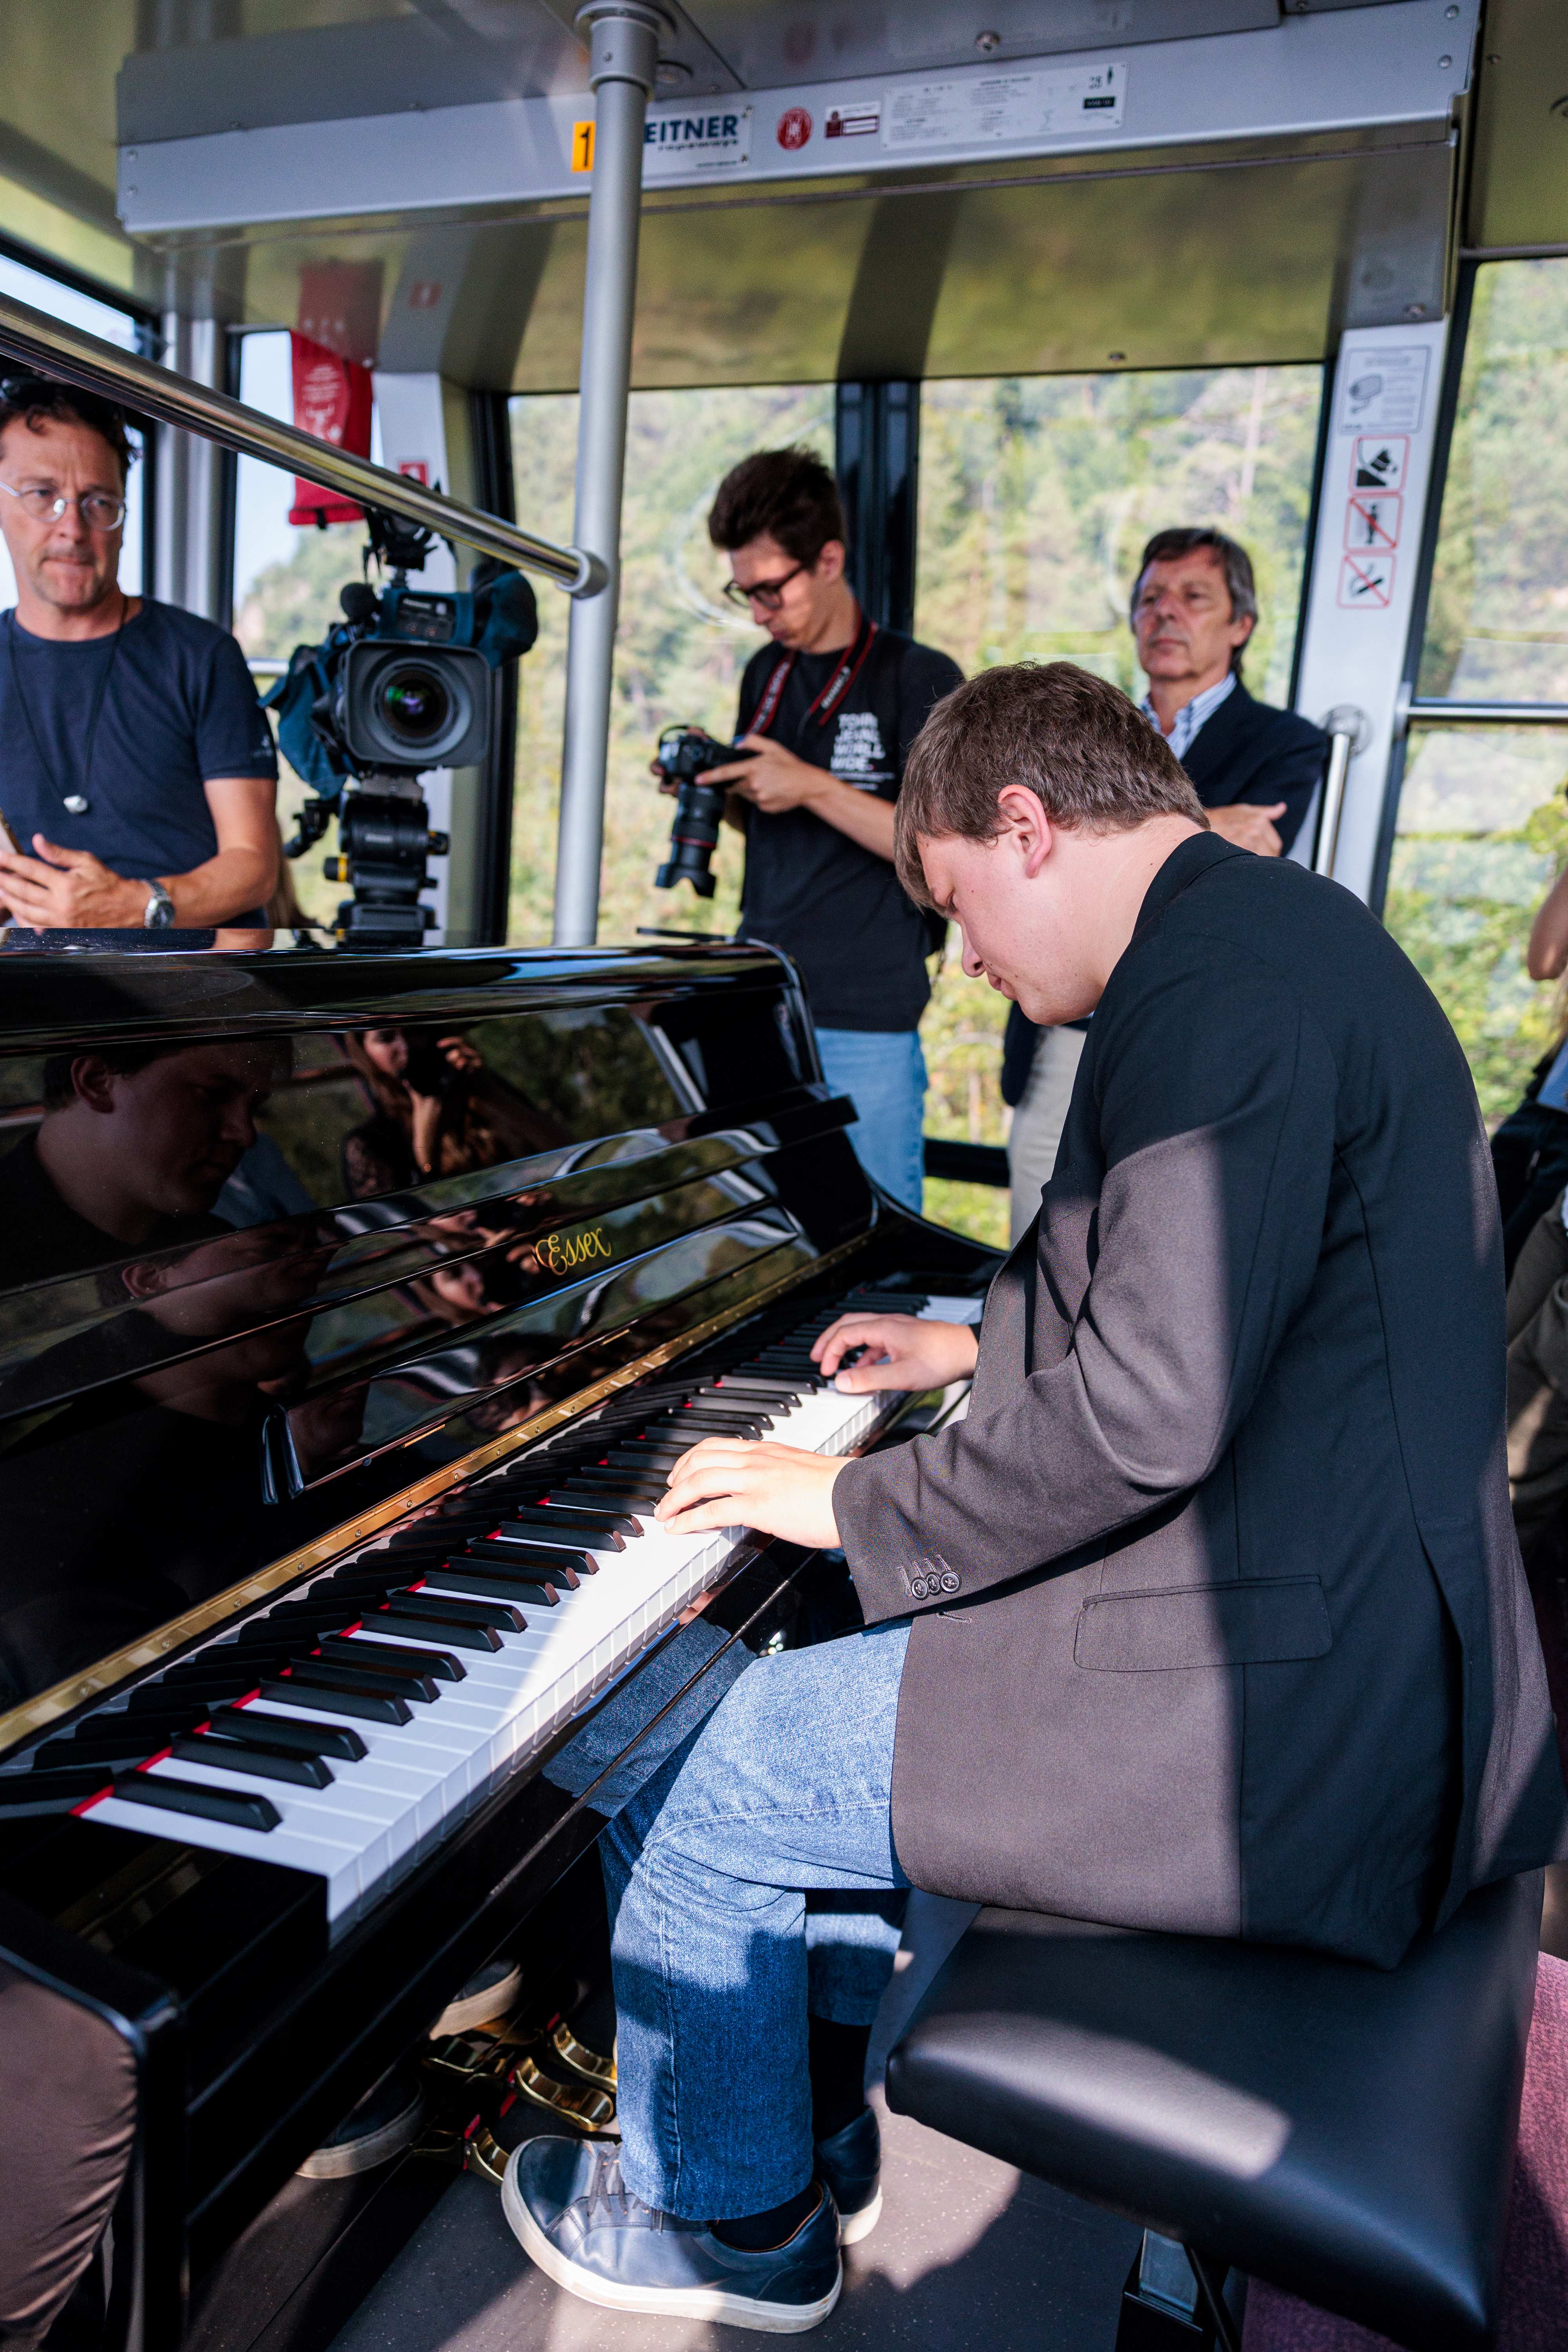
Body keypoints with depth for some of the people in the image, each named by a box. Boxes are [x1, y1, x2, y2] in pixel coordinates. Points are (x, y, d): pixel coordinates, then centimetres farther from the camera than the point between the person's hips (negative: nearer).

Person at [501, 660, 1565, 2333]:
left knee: (686, 1792, -1)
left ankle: (721, 2218, 25)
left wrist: (852, 1503, -14)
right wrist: (978, 1343, 28)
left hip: (1271, 1696, -11)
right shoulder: (1278, 931, 13)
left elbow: (1149, 1417, -29)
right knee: (795, 1695, 25)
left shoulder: (1218, 982, -22)